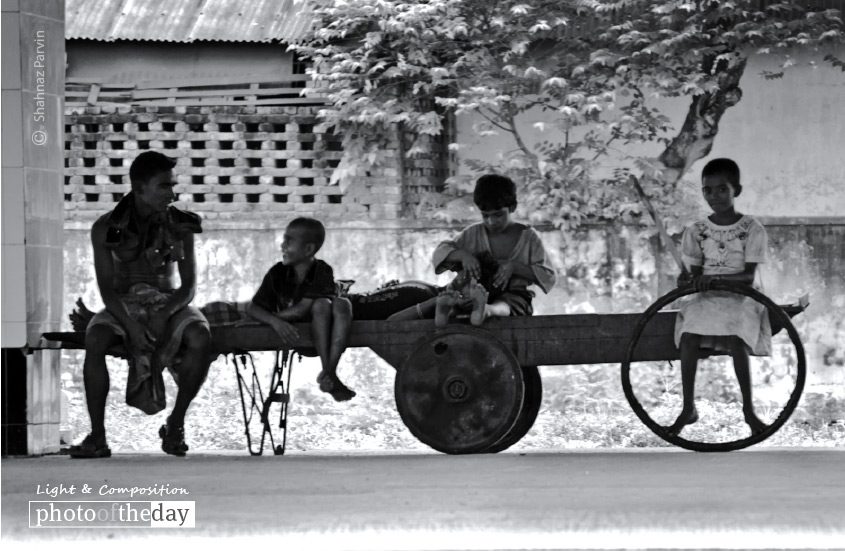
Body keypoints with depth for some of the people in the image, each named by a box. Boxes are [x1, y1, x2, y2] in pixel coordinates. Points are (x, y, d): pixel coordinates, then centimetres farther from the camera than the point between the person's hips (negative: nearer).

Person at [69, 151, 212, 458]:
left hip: (168, 303, 1)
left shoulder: (179, 226, -1)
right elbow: (106, 289, -10)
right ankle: (97, 436, -30)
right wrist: (130, 324, -27)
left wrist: (164, 314, -25)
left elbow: (189, 286, -4)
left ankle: (176, 424, -17)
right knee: (95, 340, -35)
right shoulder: (106, 228, -6)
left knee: (200, 338, -33)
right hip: (123, 306, -1)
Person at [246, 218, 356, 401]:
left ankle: (329, 372, -38)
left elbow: (301, 309, -21)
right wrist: (275, 322, -27)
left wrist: (269, 317, -16)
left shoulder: (322, 271, -12)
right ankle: (328, 373, -37)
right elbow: (252, 307, -8)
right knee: (322, 304, -29)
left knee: (342, 304, -29)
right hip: (293, 333, -1)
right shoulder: (278, 273, -5)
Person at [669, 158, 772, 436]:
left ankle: (749, 408, -17)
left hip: (740, 297, -3)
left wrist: (717, 278, -26)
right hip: (706, 298, 3)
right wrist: (688, 279, -17)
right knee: (688, 336, -27)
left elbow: (749, 275, -9)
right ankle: (688, 408, -17)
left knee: (737, 340, -32)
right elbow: (696, 271, 8)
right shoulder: (696, 231, 7)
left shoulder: (752, 229, -3)